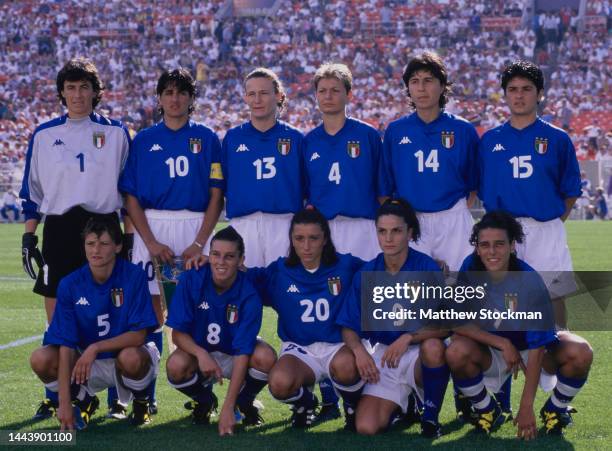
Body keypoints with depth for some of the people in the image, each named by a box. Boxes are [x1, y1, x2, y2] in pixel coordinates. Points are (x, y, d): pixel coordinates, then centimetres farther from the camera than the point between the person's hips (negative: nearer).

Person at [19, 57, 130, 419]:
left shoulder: (115, 133, 5)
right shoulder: (44, 135, 8)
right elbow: (32, 189, 12)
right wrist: (29, 236, 6)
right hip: (58, 230, 1)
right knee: (57, 319, 1)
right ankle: (55, 396, 9)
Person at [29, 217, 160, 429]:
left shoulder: (134, 276, -16)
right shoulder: (70, 284, -11)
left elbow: (138, 334, -18)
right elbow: (65, 344, -15)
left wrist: (95, 348, -31)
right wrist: (64, 402, -22)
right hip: (87, 364, 2)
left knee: (131, 358, -38)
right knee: (41, 360, -24)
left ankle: (141, 401, -1)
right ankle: (84, 400, 7)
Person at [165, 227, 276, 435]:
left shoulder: (249, 295, -25)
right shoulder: (190, 281, -20)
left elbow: (242, 352, -28)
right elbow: (178, 333, -15)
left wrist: (228, 408, -35)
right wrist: (200, 353, -38)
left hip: (234, 355, -1)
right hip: (199, 350, 1)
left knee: (265, 357, -32)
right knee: (176, 366, -32)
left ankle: (244, 402, 2)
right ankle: (204, 401, 4)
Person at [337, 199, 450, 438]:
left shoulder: (427, 268, -10)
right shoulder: (366, 274, -1)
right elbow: (349, 328, 1)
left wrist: (408, 337, -31)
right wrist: (359, 350, -20)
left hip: (419, 353, -3)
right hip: (383, 357, 3)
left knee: (433, 347, -39)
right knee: (366, 428, -18)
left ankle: (430, 417, -11)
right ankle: (404, 404, 19)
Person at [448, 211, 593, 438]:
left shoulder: (531, 282, -26)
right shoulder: (470, 268, -19)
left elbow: (536, 348, -24)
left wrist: (526, 407, -25)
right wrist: (503, 344, -27)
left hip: (530, 348, -1)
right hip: (490, 351, 1)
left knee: (580, 353, -30)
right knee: (456, 352, -32)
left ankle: (555, 409, 2)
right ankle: (487, 410, -2)